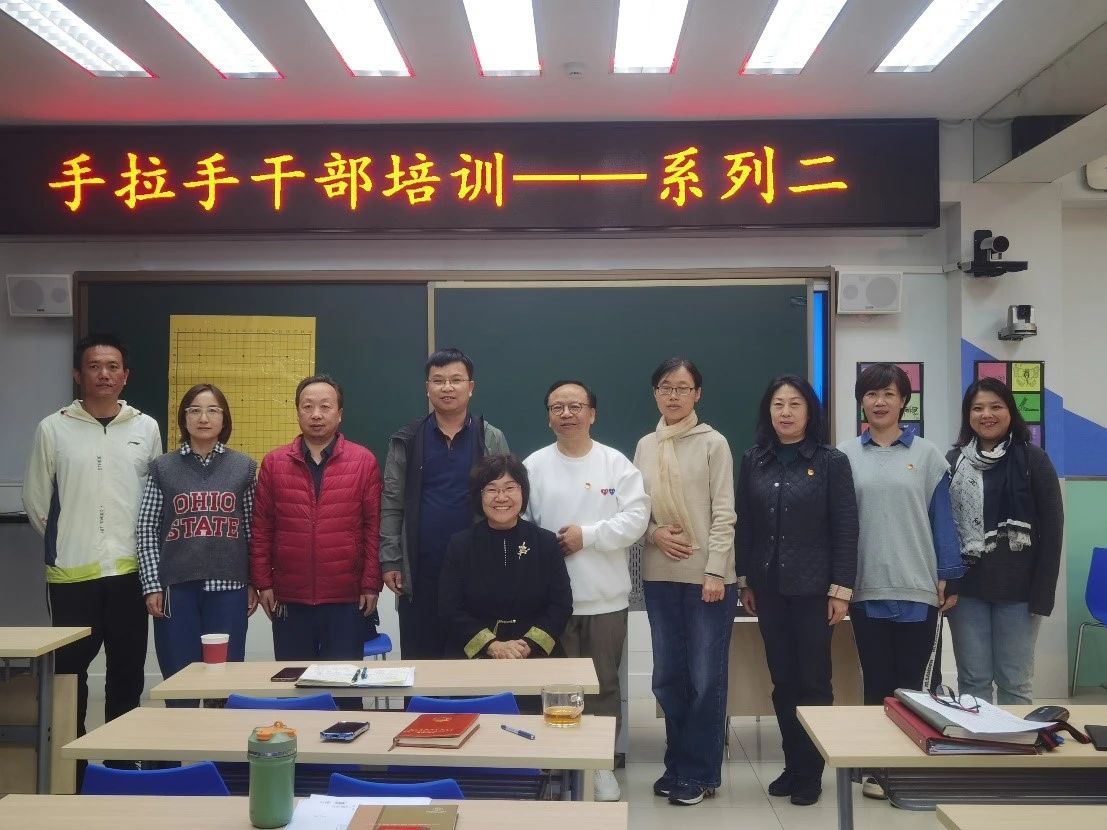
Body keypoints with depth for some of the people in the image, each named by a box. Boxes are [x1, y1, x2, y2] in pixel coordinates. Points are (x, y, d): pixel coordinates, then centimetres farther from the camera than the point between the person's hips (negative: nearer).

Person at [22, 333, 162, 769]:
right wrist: (65, 543, 7)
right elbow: (36, 501, 5)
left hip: (129, 571, 1)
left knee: (127, 673, 10)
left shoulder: (146, 428, 3)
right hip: (71, 573, -1)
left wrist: (138, 547, 7)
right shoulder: (52, 428, -1)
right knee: (70, 673, 7)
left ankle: (122, 761, 23)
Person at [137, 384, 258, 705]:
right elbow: (147, 531, 4)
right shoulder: (163, 467, 6)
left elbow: (254, 528, 7)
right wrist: (152, 586, -2)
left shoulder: (244, 467, 6)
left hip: (228, 587, 0)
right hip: (176, 587, 0)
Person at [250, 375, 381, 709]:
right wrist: (263, 582, 1)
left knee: (344, 689, 6)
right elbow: (261, 528, 6)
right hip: (289, 599, 2)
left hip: (347, 600, -2)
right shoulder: (274, 462, 5)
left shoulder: (364, 461, 0)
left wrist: (371, 584, -5)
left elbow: (374, 526, -2)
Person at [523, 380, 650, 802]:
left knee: (604, 684, 10)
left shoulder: (616, 463, -1)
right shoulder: (534, 465, 1)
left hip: (605, 596, 0)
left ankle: (601, 764, 24)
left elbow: (636, 518, -8)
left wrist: (587, 535, -14)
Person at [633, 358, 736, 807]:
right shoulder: (645, 446, 9)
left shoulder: (713, 443, -4)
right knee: (667, 676, 11)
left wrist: (715, 572, -14)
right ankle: (678, 765, 26)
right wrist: (654, 533, -8)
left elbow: (724, 513, -8)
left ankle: (699, 772, 17)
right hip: (659, 576, 4)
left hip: (706, 575, -4)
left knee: (706, 677, 3)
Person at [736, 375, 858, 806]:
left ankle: (811, 771, 16)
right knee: (782, 680, 9)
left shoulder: (832, 462, -3)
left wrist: (841, 589, -10)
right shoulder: (753, 461, 6)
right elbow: (743, 524, 8)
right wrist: (743, 580, 6)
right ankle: (792, 764, 22)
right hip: (768, 587, 3)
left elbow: (845, 529, -6)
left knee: (813, 680, 3)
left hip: (814, 587, -3)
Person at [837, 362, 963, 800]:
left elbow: (941, 518, 2)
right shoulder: (845, 456, 3)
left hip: (919, 588, -1)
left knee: (918, 685, 4)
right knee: (877, 682, 10)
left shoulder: (926, 454, 2)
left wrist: (949, 579, -1)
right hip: (868, 590, 1)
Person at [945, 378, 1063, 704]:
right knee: (972, 681, 7)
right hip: (966, 587, 2)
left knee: (1015, 682, 6)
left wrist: (1042, 593, -8)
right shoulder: (954, 461, 6)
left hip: (1018, 588, -2)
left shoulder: (1032, 459, -1)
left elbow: (1052, 528, -3)